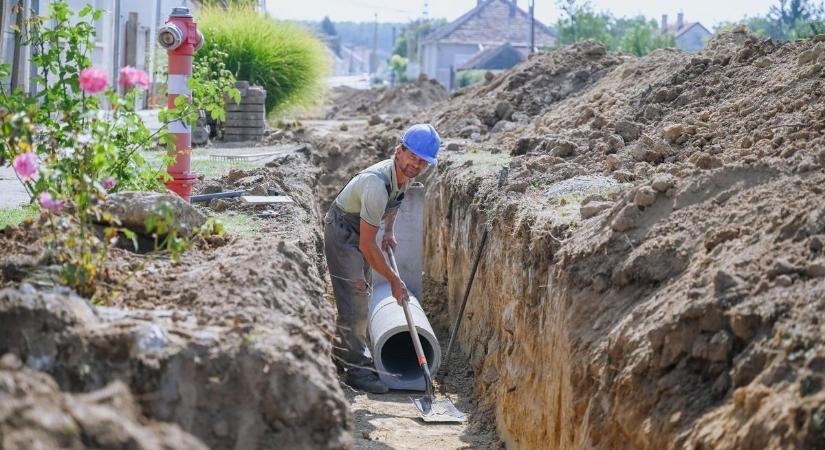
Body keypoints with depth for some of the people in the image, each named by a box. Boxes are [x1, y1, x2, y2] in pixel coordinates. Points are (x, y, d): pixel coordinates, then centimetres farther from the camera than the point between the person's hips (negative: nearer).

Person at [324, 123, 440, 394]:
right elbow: (367, 245, -32)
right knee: (355, 300, -14)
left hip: (362, 229, 10)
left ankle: (344, 351, 38)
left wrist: (389, 231, 9)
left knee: (362, 296, 20)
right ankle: (358, 369, -8)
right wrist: (394, 280, -24)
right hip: (342, 231, -10)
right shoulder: (378, 184, -36)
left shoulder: (405, 175, -9)